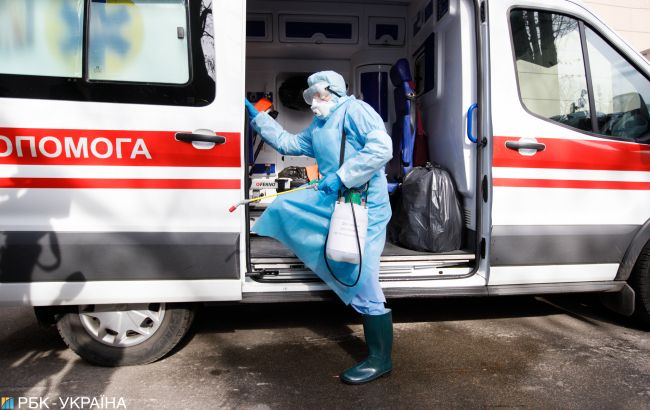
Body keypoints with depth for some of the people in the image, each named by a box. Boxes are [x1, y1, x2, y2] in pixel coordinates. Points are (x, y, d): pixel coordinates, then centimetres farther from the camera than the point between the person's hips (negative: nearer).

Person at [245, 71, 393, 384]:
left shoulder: (354, 110, -8)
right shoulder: (317, 128, 21)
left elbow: (382, 147, -21)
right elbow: (288, 143, 29)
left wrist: (342, 176, -24)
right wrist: (257, 118, 28)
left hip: (364, 207, -9)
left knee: (363, 287, -7)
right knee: (282, 206, 20)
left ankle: (380, 359, 7)